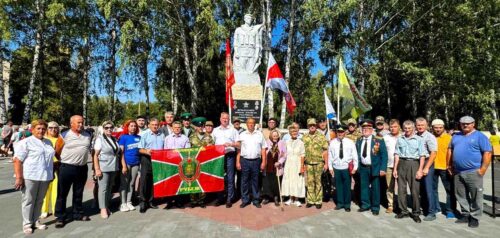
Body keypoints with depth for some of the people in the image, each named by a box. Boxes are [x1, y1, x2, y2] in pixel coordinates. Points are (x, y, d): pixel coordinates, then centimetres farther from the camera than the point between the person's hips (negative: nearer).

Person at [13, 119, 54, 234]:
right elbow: (17, 161, -10)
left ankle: (36, 221, 26)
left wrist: (52, 173, 18)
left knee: (39, 200, 13)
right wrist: (19, 178, -16)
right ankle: (27, 223, 19)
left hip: (45, 176, 5)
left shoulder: (48, 142, 12)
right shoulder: (26, 142, -6)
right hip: (30, 176, -5)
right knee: (28, 201, 6)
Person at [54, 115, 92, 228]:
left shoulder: (87, 135, 6)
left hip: (82, 168, 4)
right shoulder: (64, 135, -7)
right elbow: (57, 151, -2)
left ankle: (78, 213, 29)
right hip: (67, 168, -4)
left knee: (78, 193, 16)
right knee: (62, 193, 5)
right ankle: (60, 217, 17)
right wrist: (66, 159, 4)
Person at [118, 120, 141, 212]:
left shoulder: (139, 137, 7)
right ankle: (123, 203, 13)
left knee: (131, 183, 12)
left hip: (136, 163, 3)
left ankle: (129, 202, 23)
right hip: (126, 163, -3)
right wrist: (123, 164, -12)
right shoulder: (123, 137, -1)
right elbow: (121, 152, -6)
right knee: (124, 183, 4)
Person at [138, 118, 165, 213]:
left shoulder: (162, 135, 10)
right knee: (144, 181, -4)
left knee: (154, 182, 9)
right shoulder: (144, 135, 0)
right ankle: (143, 202, 6)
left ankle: (150, 201, 21)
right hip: (147, 160, -3)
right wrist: (146, 151, -24)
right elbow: (140, 149, -5)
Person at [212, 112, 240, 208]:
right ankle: (220, 198, 18)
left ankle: (229, 199, 9)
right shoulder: (215, 130, 13)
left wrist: (230, 144, -15)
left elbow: (238, 143, 2)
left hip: (229, 155, -2)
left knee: (230, 178, 1)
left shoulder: (233, 130, 6)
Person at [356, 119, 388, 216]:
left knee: (375, 188, 8)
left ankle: (375, 207, 22)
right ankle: (365, 204, 27)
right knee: (364, 187, 12)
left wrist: (383, 169, -15)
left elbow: (384, 155, -9)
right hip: (363, 168, 4)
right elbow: (357, 154, 10)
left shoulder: (379, 141, -9)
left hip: (374, 168, -4)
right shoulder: (359, 141, 4)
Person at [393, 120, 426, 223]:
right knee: (401, 189, 6)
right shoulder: (400, 139, 10)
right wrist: (395, 169, 6)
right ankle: (403, 211, 17)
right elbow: (397, 154, 10)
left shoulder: (419, 139, 1)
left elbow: (422, 156, -1)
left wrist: (420, 170, -9)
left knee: (415, 190, 1)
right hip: (402, 164, 3)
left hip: (413, 163, -3)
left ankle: (416, 213, 13)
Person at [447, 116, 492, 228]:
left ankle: (474, 217, 16)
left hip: (473, 172, -5)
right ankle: (465, 215, 26)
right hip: (458, 172, 5)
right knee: (461, 196, 13)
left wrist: (483, 169, -14)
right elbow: (450, 150, 19)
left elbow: (487, 153, -8)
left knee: (476, 197, 4)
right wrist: (449, 165, 13)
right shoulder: (456, 136, 13)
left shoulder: (480, 136, -2)